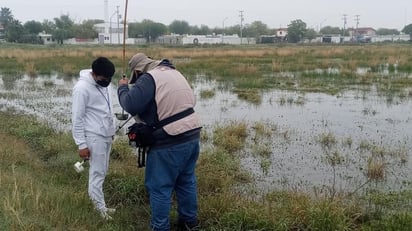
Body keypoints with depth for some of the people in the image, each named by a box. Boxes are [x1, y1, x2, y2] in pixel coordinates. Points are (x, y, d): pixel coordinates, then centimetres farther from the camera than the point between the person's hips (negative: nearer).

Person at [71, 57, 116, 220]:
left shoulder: (102, 83, 7)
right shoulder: (82, 88, -17)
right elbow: (77, 119, -16)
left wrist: (111, 130, 16)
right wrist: (82, 145, -16)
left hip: (107, 135, 8)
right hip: (94, 136, -8)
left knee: (102, 171, 13)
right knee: (97, 173, -2)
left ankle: (99, 204, 23)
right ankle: (100, 207, 8)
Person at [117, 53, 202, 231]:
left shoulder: (149, 78, -11)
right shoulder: (174, 73, 14)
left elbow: (130, 105, -19)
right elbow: (191, 101, 22)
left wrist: (122, 87, -1)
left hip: (170, 142, -8)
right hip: (192, 135, 8)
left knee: (159, 187, 6)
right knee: (186, 180, 22)